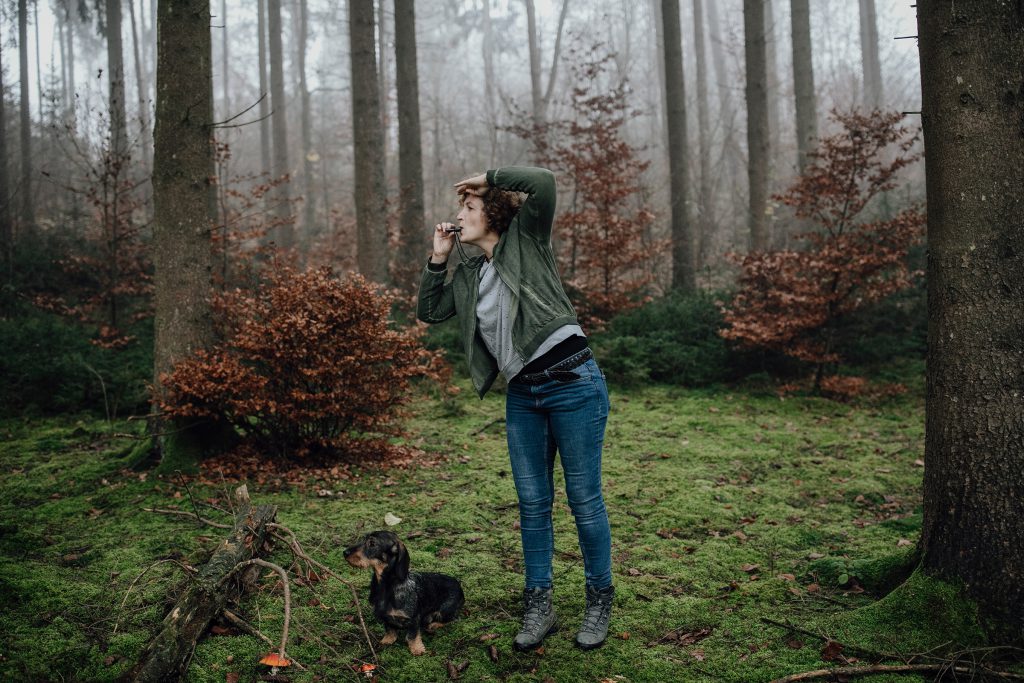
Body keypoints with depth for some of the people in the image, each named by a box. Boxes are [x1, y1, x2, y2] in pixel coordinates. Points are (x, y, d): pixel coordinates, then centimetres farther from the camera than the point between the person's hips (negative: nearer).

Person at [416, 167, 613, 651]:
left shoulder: (526, 241, -1)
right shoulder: (467, 275, 16)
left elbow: (543, 182, -15)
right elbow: (428, 312, 18)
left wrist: (489, 177, -2)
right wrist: (438, 257, 10)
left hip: (572, 383, -6)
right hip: (522, 396, 7)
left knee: (584, 498, 2)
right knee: (532, 503, 9)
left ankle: (599, 604, 18)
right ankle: (539, 607, 20)